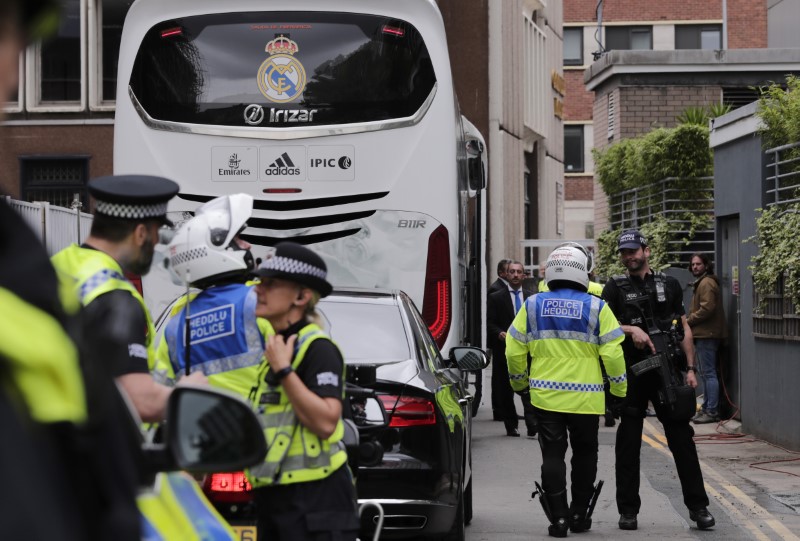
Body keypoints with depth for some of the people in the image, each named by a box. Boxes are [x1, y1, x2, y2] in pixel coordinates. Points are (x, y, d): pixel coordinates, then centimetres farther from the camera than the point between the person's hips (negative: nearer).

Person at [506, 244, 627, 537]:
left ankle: (558, 517, -1)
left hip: (545, 395, 1)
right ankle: (579, 515, 20)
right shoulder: (595, 307, -4)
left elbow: (514, 350, 4)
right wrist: (619, 390, 6)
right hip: (585, 398, -1)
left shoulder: (532, 305, 2)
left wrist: (519, 382, 20)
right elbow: (613, 353, -6)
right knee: (584, 454, 15)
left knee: (553, 455, 5)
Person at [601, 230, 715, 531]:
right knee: (628, 442, 3)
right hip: (631, 374, -1)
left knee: (682, 438, -1)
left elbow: (684, 328, 10)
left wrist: (690, 368, 2)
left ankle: (698, 506, 3)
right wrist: (631, 329, -22)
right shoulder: (615, 288, 6)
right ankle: (628, 510, 10)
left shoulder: (669, 285, 11)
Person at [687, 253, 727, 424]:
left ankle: (712, 411, -10)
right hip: (704, 334, 11)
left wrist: (689, 320, -12)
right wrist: (690, 320, 10)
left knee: (708, 373, -10)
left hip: (707, 334, -11)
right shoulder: (701, 282, 21)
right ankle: (707, 408, 21)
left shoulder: (707, 283, -12)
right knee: (706, 373, 15)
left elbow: (707, 309, -22)